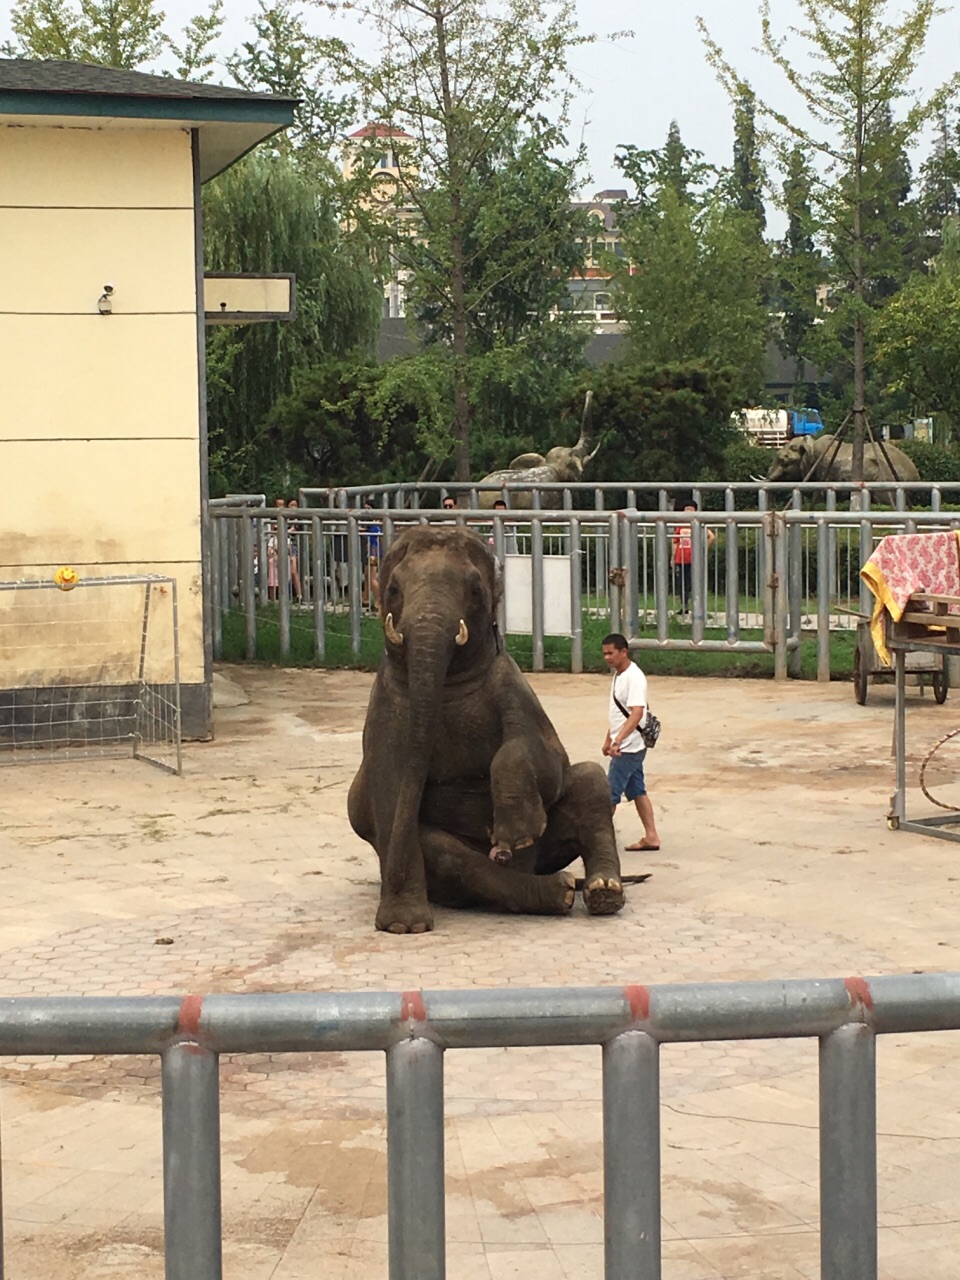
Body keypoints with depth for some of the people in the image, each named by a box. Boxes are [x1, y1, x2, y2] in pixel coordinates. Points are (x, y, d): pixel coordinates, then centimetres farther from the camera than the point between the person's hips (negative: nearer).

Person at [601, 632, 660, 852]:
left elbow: (636, 713, -30)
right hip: (623, 747, 10)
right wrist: (609, 739, 24)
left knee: (610, 794, -4)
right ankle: (651, 836, 18)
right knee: (637, 792, 13)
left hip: (628, 748, -10)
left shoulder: (634, 677, -20)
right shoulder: (619, 675, 10)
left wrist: (618, 740, -39)